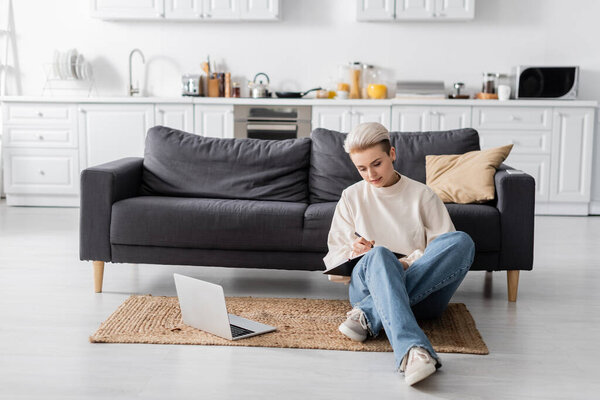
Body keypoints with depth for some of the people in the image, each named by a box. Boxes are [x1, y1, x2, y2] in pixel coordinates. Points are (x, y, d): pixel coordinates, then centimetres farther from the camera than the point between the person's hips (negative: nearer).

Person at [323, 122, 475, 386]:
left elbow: (448, 252, 8)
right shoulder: (351, 197, 19)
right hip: (368, 285, 0)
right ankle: (412, 351, -62)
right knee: (379, 255, -37)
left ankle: (369, 316, -37)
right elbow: (334, 260, 17)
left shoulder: (422, 195, 15)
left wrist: (409, 264, -9)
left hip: (423, 289, 1)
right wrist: (353, 252, -6)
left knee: (462, 241, -29)